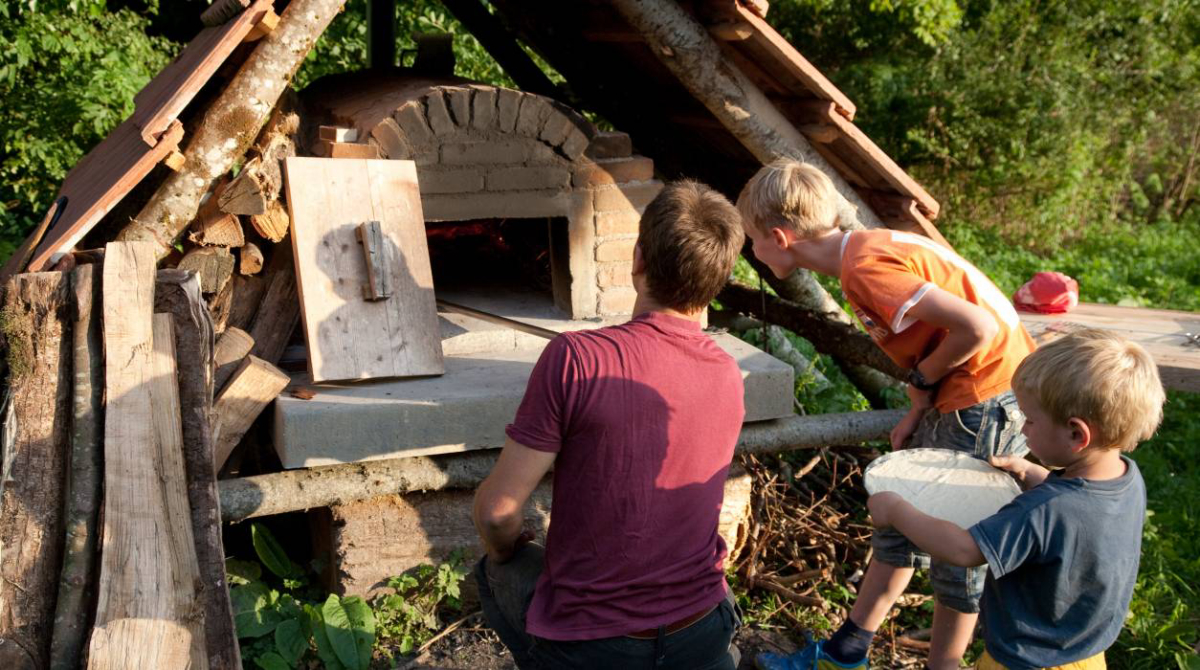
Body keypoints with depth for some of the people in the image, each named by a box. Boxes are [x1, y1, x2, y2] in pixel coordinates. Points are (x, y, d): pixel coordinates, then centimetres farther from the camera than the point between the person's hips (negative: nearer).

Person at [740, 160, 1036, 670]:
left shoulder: (864, 269, -24)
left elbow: (977, 327, -28)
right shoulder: (868, 248, 5)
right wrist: (918, 410, 4)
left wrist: (922, 382, -12)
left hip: (988, 398, -10)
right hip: (960, 395, 10)